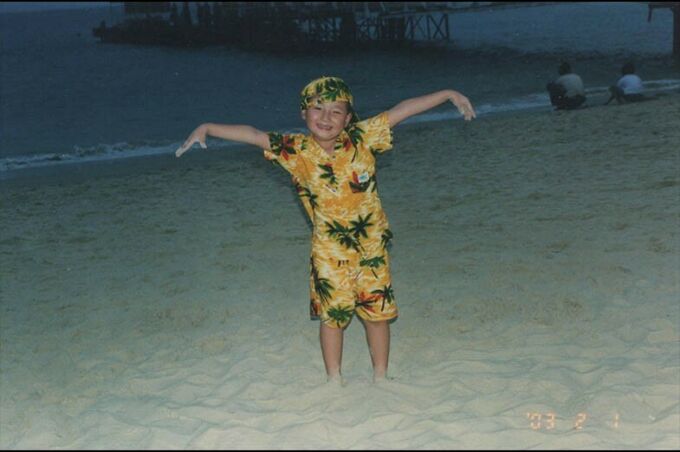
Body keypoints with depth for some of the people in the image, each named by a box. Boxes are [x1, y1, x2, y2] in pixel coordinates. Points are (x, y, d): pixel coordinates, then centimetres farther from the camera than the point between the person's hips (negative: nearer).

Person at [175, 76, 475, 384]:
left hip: (371, 243, 1)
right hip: (329, 249, -1)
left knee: (377, 312, 11)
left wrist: (449, 94, -10)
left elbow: (402, 110, -9)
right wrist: (207, 128, -22)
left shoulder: (362, 138, -10)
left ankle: (381, 376, 30)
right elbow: (252, 134, -14)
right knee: (332, 314, 10)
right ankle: (334, 379, 28)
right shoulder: (296, 150, -11)